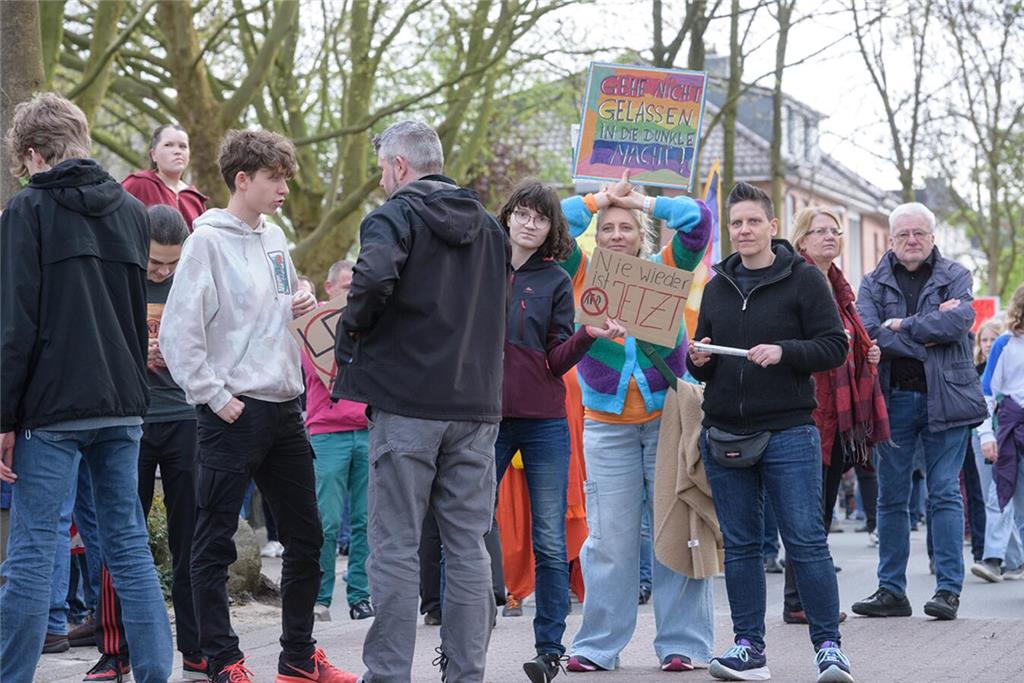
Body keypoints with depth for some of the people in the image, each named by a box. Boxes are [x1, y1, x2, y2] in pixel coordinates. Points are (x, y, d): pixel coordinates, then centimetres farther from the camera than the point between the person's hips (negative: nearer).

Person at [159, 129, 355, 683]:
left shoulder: (274, 238, 12)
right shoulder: (208, 241, -10)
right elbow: (178, 332, -15)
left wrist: (299, 306, 3)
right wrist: (214, 395, -16)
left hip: (283, 405, 8)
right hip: (233, 411, -8)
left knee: (305, 537, 12)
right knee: (214, 544, -1)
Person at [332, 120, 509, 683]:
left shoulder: (394, 218, -7)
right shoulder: (490, 228, 15)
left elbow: (374, 278, -26)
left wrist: (352, 330, -9)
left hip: (406, 404, -5)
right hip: (476, 404, 6)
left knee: (396, 547, 0)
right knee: (468, 546, 8)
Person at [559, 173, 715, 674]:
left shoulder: (665, 270, 5)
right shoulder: (584, 274, 8)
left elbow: (698, 219, -3)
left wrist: (642, 202, 4)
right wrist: (600, 200, 7)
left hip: (668, 418, -1)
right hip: (606, 425, 1)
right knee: (609, 537, 2)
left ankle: (682, 642, 6)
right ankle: (598, 644, 9)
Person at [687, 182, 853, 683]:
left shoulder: (804, 279, 0)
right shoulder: (717, 287, 14)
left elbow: (835, 347, -5)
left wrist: (785, 352, -20)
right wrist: (698, 360, -2)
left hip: (788, 431, -5)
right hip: (724, 433, 5)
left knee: (806, 543, -6)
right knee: (740, 547, 7)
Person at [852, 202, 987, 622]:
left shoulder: (954, 277, 7)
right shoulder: (874, 283, 9)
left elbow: (961, 319, -14)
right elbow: (869, 332, -9)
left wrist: (902, 326, -13)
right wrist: (929, 332, -13)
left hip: (944, 398, -2)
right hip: (893, 399, 2)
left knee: (945, 493, -2)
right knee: (891, 497, 5)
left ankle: (949, 588, 2)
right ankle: (891, 590, 11)